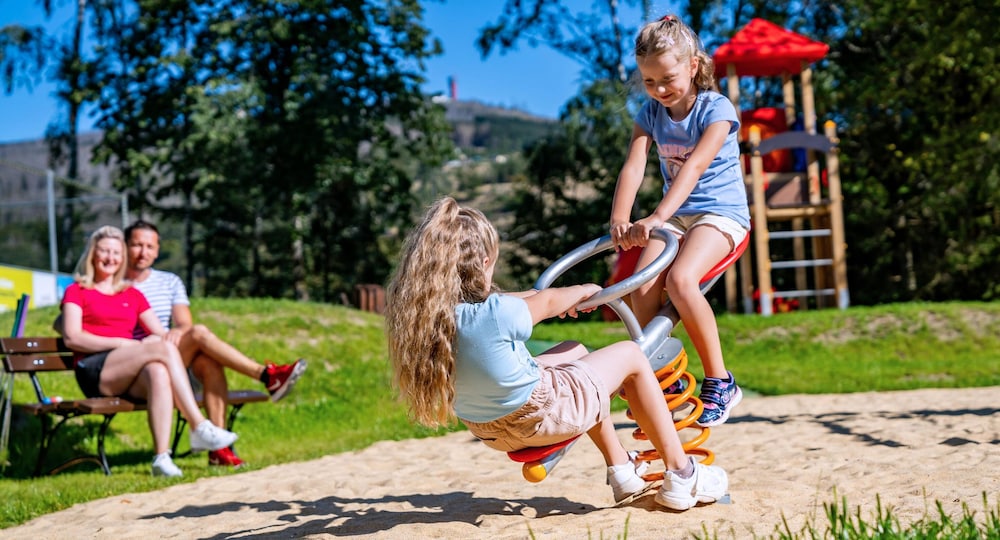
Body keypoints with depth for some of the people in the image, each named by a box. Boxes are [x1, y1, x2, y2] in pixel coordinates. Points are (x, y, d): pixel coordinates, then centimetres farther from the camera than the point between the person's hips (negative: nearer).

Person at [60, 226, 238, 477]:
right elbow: (72, 338, -1)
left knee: (158, 371, -36)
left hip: (131, 377, 3)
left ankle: (162, 458, -48)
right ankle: (200, 428, -37)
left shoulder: (132, 295, 27)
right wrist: (121, 343, -12)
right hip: (94, 373, -3)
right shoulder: (76, 291, 15)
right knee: (165, 350, -29)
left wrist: (154, 340, -8)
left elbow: (162, 333, 18)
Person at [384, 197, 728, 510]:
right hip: (543, 416, -7)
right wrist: (584, 291, 12)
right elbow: (548, 301, -9)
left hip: (491, 431, 8)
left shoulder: (421, 315, -11)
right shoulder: (498, 315, -33)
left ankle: (622, 472, 37)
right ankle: (681, 477, 18)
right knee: (630, 355, 11)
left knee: (573, 351, 30)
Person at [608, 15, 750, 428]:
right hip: (674, 216, 5)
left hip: (720, 213, -5)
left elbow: (694, 166, -25)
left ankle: (719, 382, -18)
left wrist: (656, 218, -38)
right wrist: (619, 220, -25)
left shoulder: (717, 110, -11)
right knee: (642, 289, -22)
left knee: (680, 279, -32)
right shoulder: (651, 113, 5)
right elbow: (633, 166, -8)